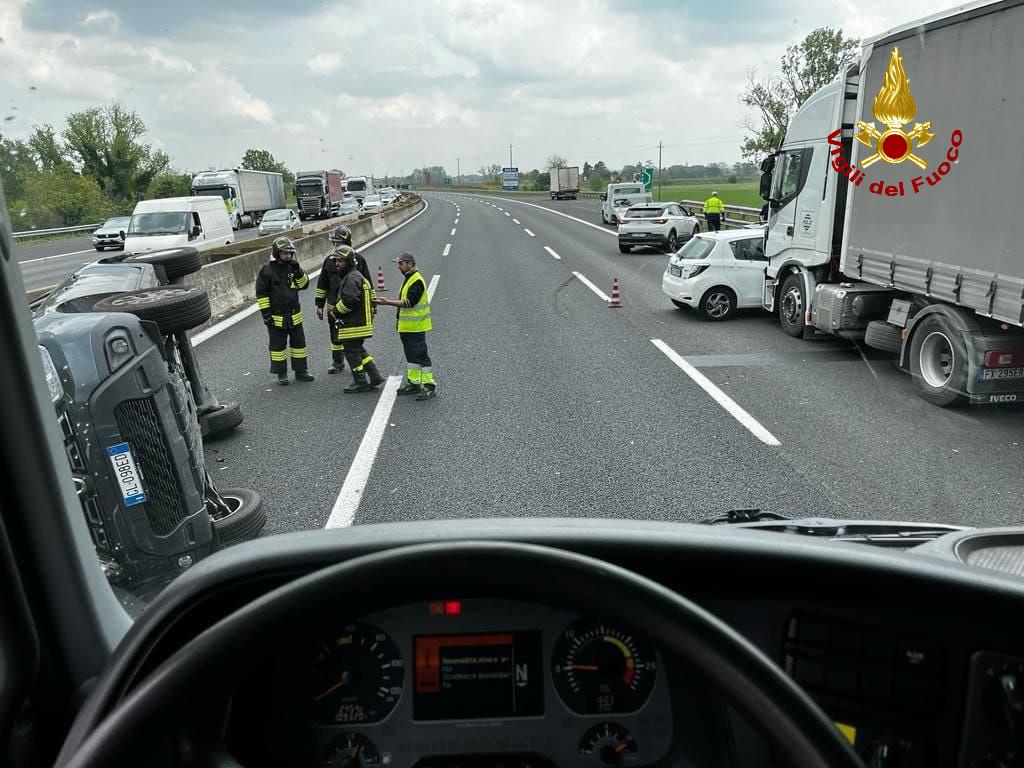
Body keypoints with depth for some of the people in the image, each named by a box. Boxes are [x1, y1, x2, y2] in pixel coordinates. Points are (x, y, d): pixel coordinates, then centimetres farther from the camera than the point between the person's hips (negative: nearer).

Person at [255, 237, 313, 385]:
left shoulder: (293, 267, 5)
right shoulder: (267, 270, -9)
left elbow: (304, 285, 3)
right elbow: (261, 293, -8)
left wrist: (298, 272, -13)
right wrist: (265, 313, -12)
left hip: (294, 316, 5)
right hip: (276, 317, -5)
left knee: (299, 343, 11)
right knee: (278, 346, 6)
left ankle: (300, 371, 23)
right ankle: (281, 374, 16)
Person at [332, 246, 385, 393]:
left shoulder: (351, 278, -18)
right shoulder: (358, 276, 17)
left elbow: (350, 300, -28)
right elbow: (371, 294, 23)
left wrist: (337, 310, -13)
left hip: (352, 325, -11)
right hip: (362, 321, 11)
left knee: (352, 352, 0)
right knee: (359, 350, 18)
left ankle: (361, 382, 8)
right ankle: (375, 377, 18)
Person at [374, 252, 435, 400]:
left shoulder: (417, 281, -17)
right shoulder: (409, 279, 16)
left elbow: (409, 303, -23)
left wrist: (388, 302, -24)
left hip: (416, 327, -10)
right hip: (407, 327, 10)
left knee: (421, 355, -8)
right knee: (411, 356, 15)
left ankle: (429, 386, -4)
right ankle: (413, 383, 23)